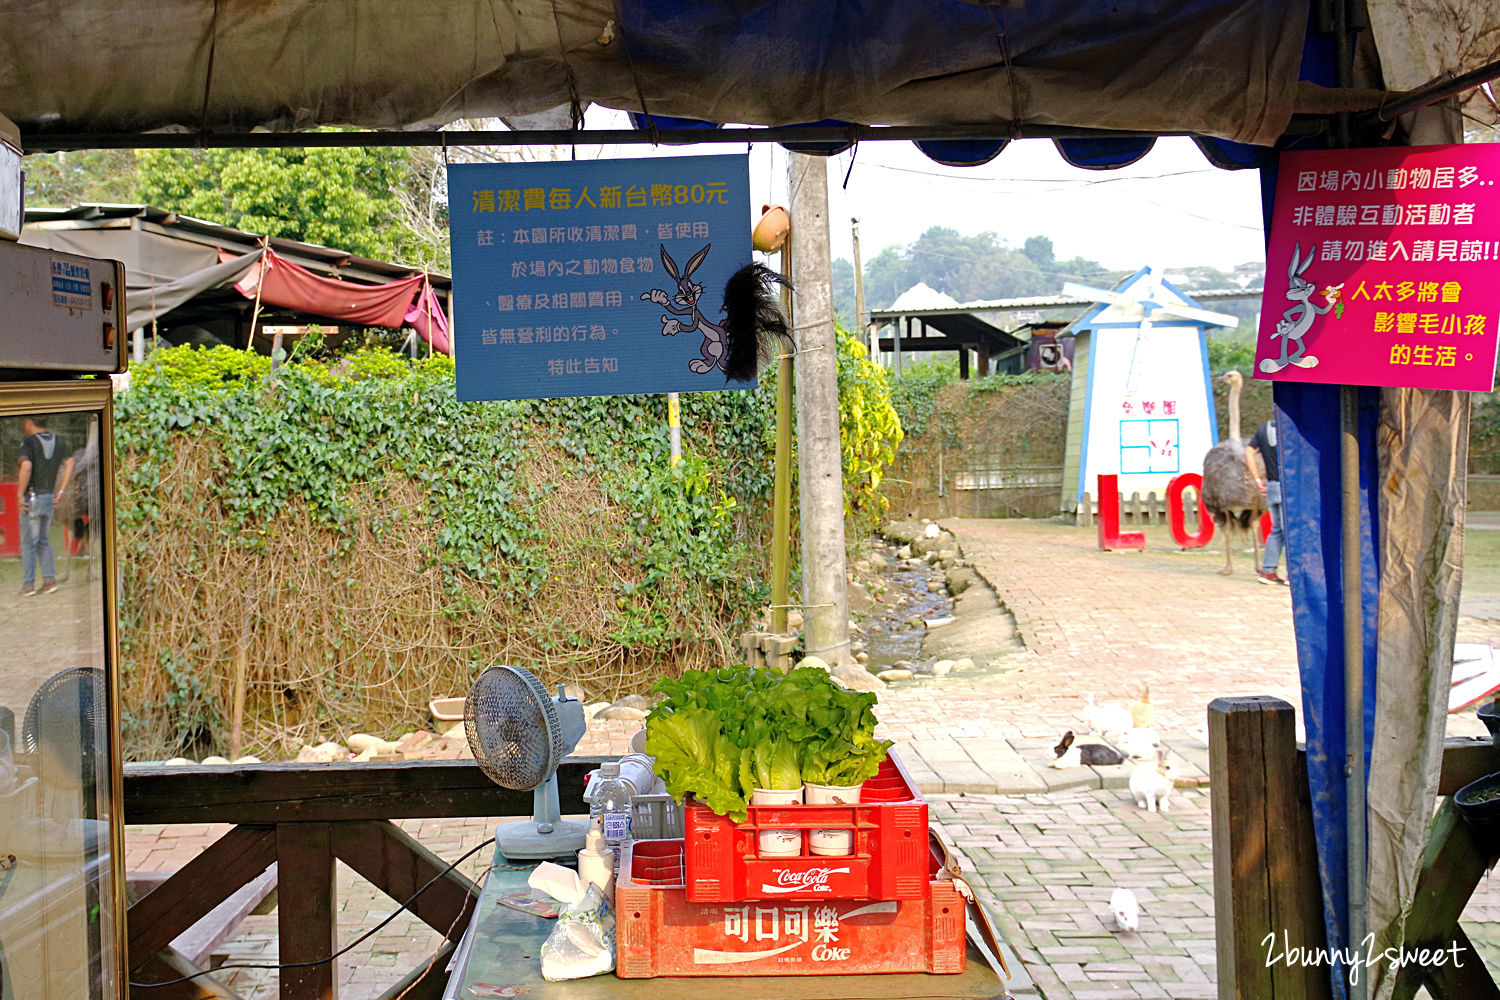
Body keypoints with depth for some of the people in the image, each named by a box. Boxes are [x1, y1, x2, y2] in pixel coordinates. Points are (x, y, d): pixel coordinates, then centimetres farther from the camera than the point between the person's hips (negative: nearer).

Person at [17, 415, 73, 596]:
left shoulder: (28, 442, -14)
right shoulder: (58, 441, 6)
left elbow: (26, 467, -27)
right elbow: (69, 464, 13)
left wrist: (20, 495, -18)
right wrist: (61, 491, 13)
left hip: (31, 498, -6)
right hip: (48, 498, 6)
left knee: (28, 543, 2)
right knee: (43, 542, 15)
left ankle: (28, 584, 2)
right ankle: (50, 580, 7)